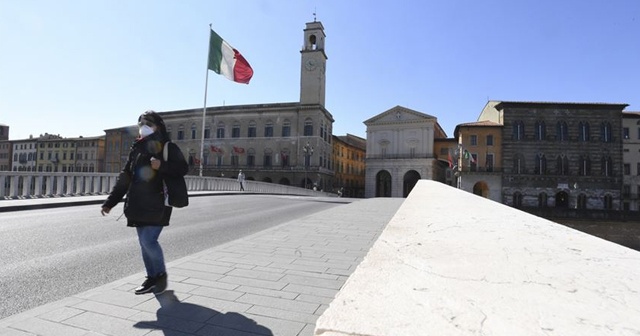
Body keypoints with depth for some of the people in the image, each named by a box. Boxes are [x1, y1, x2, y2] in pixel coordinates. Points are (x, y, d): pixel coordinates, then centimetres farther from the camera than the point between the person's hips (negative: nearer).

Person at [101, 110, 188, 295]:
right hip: (138, 205, 6)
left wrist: (162, 166, -26)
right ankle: (152, 278, 24)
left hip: (157, 205, -6)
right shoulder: (137, 148, 14)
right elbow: (125, 177, 16)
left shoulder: (168, 147, -3)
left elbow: (183, 168, -10)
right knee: (144, 243, 10)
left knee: (148, 240, -11)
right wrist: (110, 202, 12)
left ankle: (161, 274, 12)